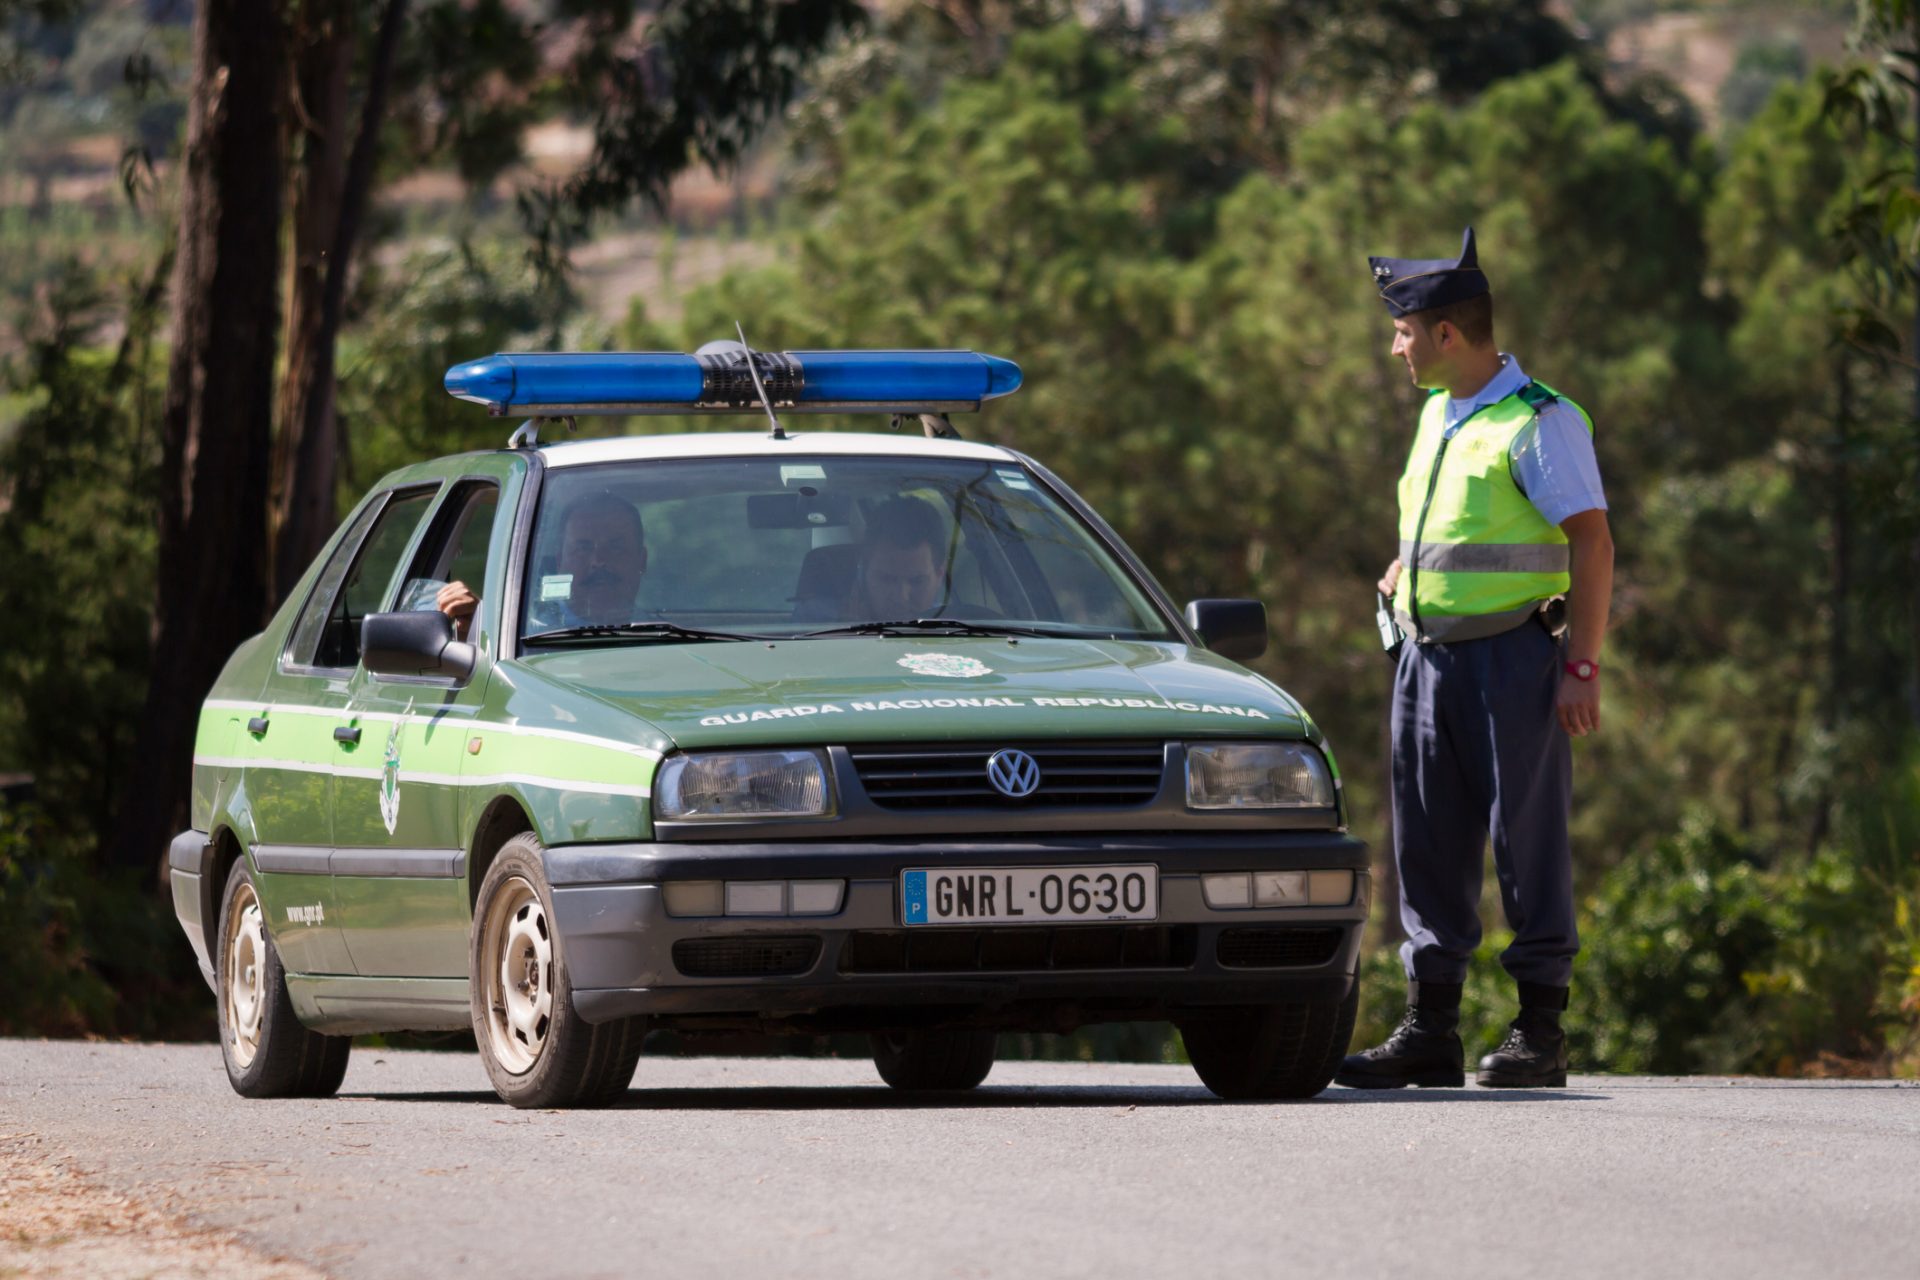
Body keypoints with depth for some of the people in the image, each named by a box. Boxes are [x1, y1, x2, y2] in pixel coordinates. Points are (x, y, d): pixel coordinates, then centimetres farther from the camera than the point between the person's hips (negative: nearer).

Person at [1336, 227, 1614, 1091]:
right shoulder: (1437, 414, 16)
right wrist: (1406, 567, 12)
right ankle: (1429, 1032, 9)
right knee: (1429, 844, 6)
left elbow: (1592, 542, -13)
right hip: (1428, 653, 8)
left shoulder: (1538, 422, -10)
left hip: (1513, 654, -8)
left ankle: (1540, 1032, 0)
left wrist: (1580, 666, -18)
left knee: (1526, 839, -4)